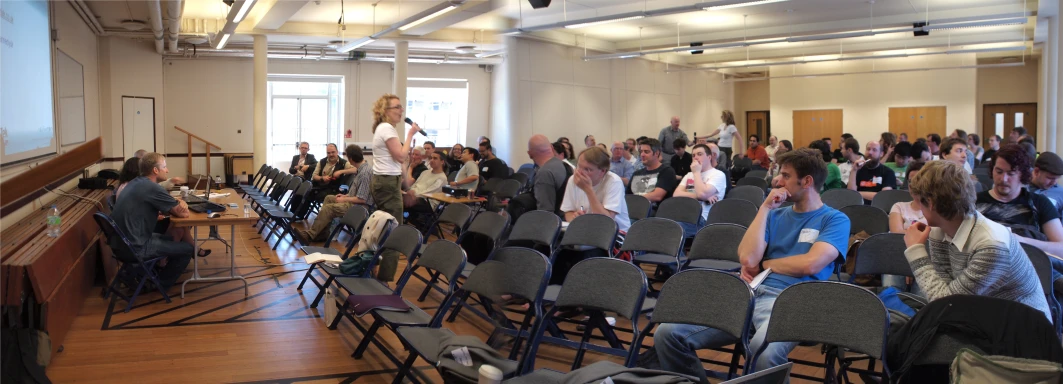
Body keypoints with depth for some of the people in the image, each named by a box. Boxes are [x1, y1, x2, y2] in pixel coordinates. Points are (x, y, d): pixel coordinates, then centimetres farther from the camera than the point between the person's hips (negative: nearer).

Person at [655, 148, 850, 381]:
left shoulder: (835, 220, 8)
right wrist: (765, 207, 6)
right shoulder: (775, 215, 22)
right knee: (668, 333, -15)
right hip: (750, 292, 5)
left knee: (764, 353, -41)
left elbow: (810, 264, -11)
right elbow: (747, 258, 4)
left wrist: (762, 264, 4)